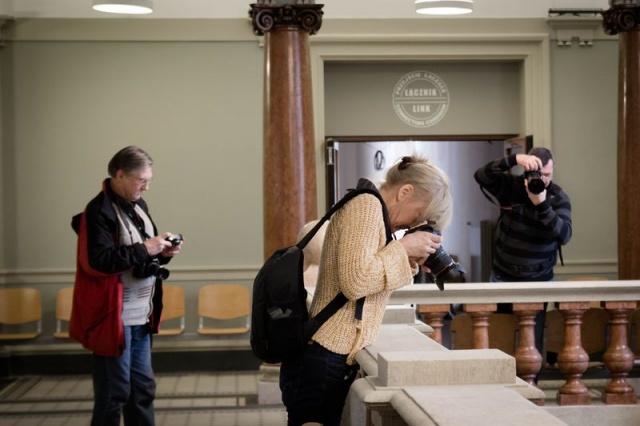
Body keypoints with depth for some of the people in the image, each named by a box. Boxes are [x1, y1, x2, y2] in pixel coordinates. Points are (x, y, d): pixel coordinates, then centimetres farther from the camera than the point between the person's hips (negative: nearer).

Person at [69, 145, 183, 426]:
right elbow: (98, 261, -25)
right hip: (114, 317, -9)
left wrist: (163, 253, 1)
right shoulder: (99, 212, -15)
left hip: (140, 316, 9)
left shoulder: (137, 205, 13)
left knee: (143, 388, 14)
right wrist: (144, 248, -21)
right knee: (114, 392, -1)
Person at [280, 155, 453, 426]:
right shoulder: (367, 205, -12)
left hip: (335, 361, 10)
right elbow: (355, 282, -23)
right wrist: (403, 248, -13)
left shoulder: (372, 211, 18)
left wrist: (408, 262, 8)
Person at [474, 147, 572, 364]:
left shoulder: (558, 198, -7)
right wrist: (514, 159, -33)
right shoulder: (510, 186, -5)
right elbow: (481, 175, -23)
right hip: (503, 276, 1)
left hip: (538, 280, -1)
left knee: (533, 338, -4)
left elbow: (564, 235, -20)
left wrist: (542, 205, -31)